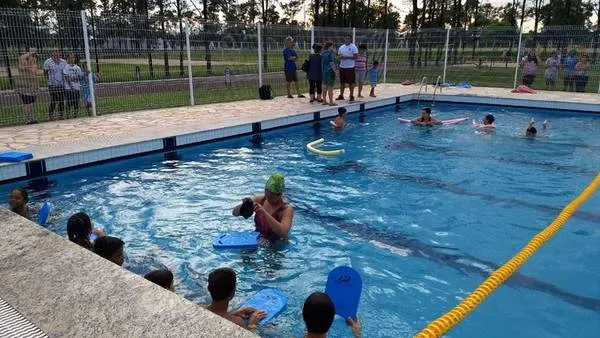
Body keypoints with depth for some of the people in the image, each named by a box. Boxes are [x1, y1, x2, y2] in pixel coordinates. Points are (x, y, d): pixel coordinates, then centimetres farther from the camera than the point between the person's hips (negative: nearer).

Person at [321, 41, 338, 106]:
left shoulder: (323, 53, 11)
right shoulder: (331, 53, -14)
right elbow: (332, 64, -19)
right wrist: (335, 71, -13)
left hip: (324, 72, 8)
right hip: (330, 72, -8)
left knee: (325, 87, 15)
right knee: (330, 87, -3)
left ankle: (324, 101, 18)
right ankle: (331, 102, 0)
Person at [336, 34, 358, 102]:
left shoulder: (353, 47, -5)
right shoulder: (341, 47, 10)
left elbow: (356, 56, -10)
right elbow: (338, 56, 14)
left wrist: (347, 57, -20)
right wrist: (340, 57, -9)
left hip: (350, 67, -5)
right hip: (342, 67, 5)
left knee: (351, 82, 0)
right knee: (342, 82, 11)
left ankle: (351, 96, 7)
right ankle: (341, 95, 19)